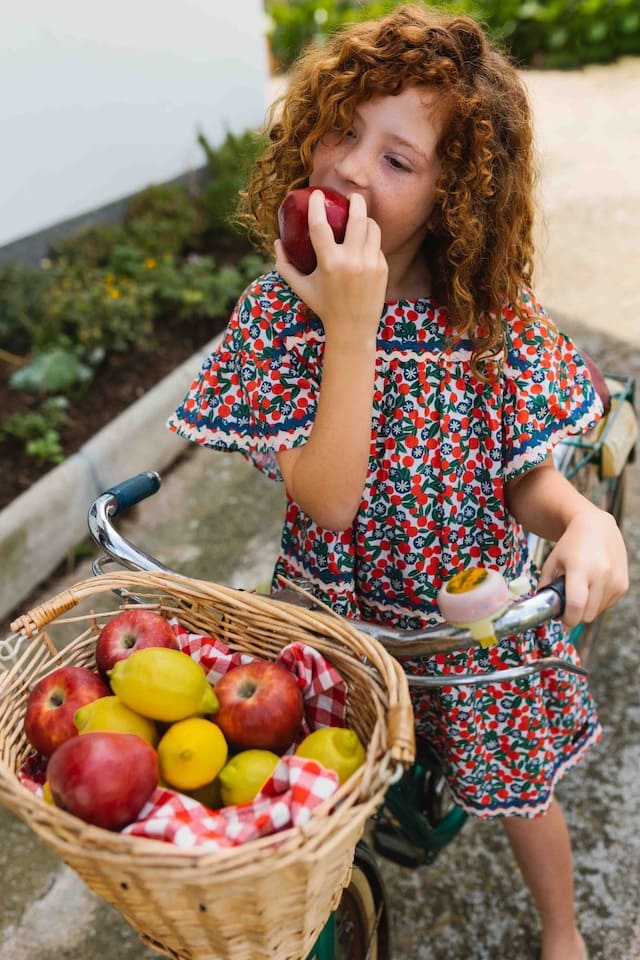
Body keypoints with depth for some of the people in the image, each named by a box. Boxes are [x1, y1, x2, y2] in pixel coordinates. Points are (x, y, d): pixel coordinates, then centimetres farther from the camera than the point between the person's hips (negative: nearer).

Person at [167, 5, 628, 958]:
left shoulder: (492, 313, -16)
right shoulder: (277, 308, -17)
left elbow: (526, 480, -9)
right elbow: (330, 500, -26)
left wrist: (584, 517, -32)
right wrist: (349, 326, -35)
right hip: (338, 608, 0)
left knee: (518, 783, 21)